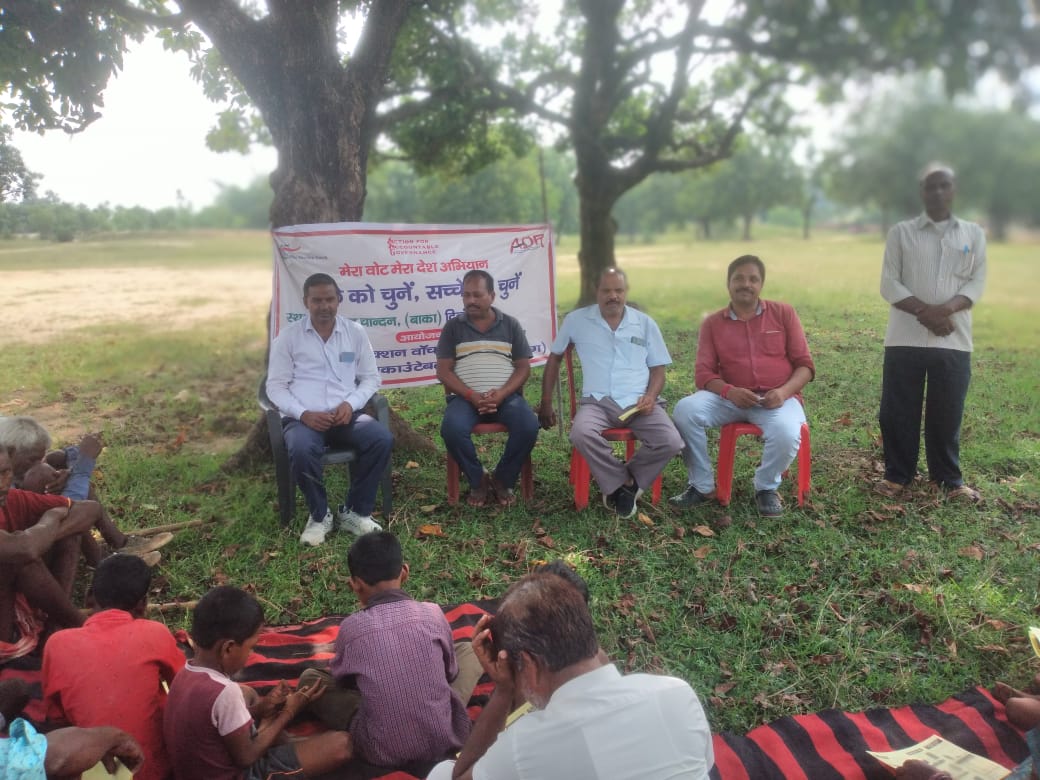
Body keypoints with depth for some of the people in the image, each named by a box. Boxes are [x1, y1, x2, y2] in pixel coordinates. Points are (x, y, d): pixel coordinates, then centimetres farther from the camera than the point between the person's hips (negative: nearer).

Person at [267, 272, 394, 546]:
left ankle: (354, 512, -9)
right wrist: (304, 413, -15)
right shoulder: (288, 337, 4)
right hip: (303, 417, -2)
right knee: (301, 451, -36)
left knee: (382, 439, -27)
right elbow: (276, 386, 2)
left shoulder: (355, 332, 9)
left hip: (346, 413, 2)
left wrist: (350, 404, -9)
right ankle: (319, 515, -8)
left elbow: (371, 377, 11)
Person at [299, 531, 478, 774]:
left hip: (383, 753, -1)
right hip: (445, 741, 1)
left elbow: (340, 677, 12)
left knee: (309, 678, 16)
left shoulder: (352, 627, -9)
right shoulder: (433, 613, -7)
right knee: (468, 650, 22)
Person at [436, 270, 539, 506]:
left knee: (529, 426, -29)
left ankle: (503, 479, -5)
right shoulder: (453, 327, 9)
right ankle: (478, 480, -7)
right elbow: (443, 371, 2)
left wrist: (501, 394, -13)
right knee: (451, 429, -32)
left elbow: (523, 368, 6)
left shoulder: (511, 325, 10)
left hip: (506, 395, 1)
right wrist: (471, 396, -14)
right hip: (465, 397, 0)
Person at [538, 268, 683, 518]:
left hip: (639, 403, 1)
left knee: (671, 443, -26)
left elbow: (658, 369, 14)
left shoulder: (645, 324, 11)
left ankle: (620, 483, -1)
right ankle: (624, 482, -10)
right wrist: (546, 403, 13)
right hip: (598, 402, -1)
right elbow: (554, 358, 17)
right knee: (581, 434, -35)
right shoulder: (576, 320, 7)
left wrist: (651, 396, -8)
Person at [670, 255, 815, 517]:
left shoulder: (783, 313, 6)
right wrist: (730, 391, -21)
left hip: (778, 399, -1)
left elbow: (805, 365, 3)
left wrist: (784, 392, -17)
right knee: (685, 409, -26)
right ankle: (702, 486, -9)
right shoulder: (712, 323, 7)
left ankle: (766, 488, -2)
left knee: (786, 434, -35)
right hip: (731, 398, 1)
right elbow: (703, 374, 1)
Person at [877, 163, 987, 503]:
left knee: (947, 413, 7)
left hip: (953, 340, 1)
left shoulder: (973, 234, 10)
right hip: (905, 339, -1)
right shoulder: (901, 232, 5)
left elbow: (976, 284, 2)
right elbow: (889, 285, -2)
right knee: (897, 412, 3)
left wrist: (944, 309, -17)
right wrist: (924, 313, -15)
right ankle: (897, 475, 17)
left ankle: (949, 479, 21)